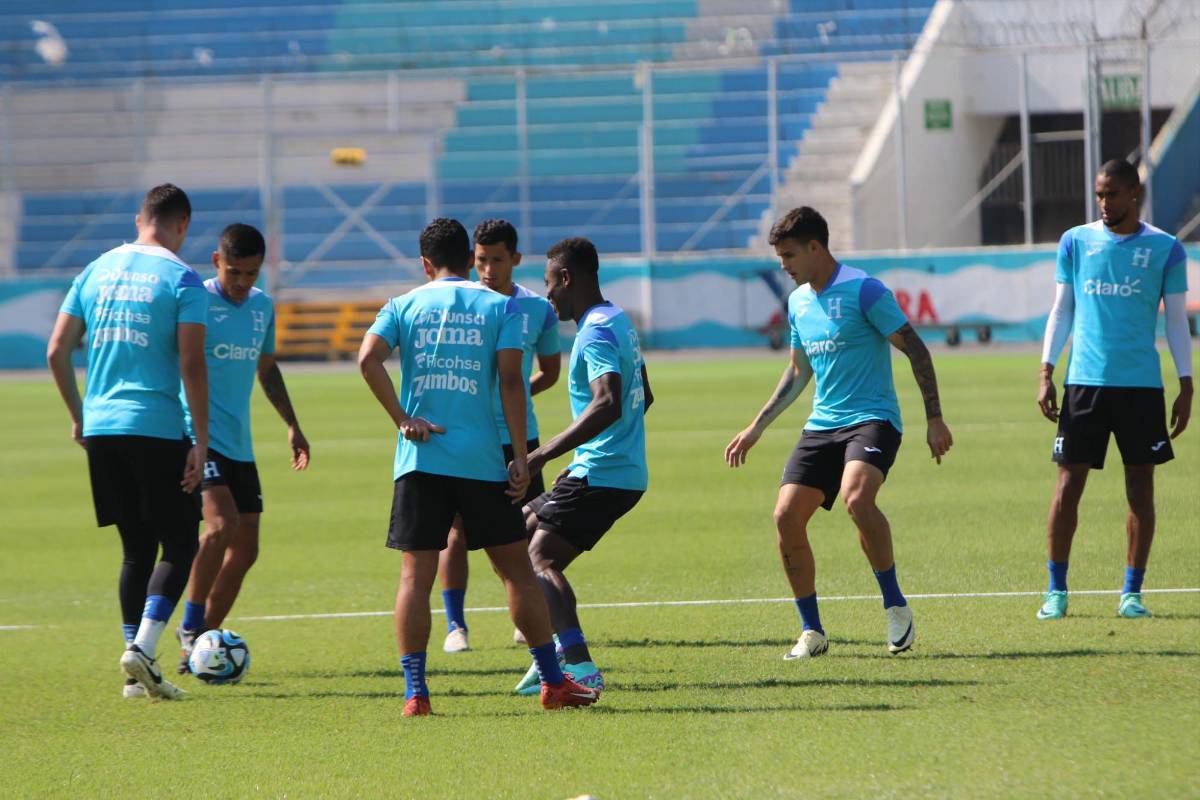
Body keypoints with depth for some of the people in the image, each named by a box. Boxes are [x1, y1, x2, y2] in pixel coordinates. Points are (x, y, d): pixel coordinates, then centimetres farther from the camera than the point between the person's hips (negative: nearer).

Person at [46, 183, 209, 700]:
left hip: (101, 430, 6)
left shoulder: (96, 271, 11)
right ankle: (143, 647, -16)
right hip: (158, 429, -5)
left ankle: (136, 674, 9)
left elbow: (57, 352, 11)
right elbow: (192, 365, -12)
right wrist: (201, 442, -9)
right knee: (179, 545, 2)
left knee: (137, 548, 13)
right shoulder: (182, 280, -5)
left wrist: (79, 416, 22)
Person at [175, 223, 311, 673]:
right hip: (198, 437, -7)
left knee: (245, 549, 4)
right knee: (222, 522, -24)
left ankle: (201, 641, 14)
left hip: (239, 445, 7)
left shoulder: (262, 307, 11)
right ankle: (191, 628, -12)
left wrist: (292, 425, 24)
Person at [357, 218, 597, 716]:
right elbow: (510, 380, -4)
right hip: (482, 460, 0)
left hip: (420, 460, 0)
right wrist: (520, 456, -4)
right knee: (516, 568, 9)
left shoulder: (404, 306, 7)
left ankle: (415, 691, -6)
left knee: (415, 574, 2)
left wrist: (403, 419, -5)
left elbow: (368, 360, -9)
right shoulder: (499, 307, 4)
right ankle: (553, 683, 13)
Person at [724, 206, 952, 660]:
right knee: (787, 516, -7)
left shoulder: (862, 290, -10)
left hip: (872, 418, -7)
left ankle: (896, 606, -18)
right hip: (821, 425, 7)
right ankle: (812, 632, 6)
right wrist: (756, 428, 24)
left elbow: (915, 350, -8)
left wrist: (935, 419, -11)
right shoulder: (798, 302, 13)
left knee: (856, 496, -34)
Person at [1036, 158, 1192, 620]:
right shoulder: (1076, 242, 7)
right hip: (1084, 380, 1)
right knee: (1069, 483, -2)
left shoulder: (1164, 249, 4)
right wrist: (1046, 372, 4)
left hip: (1142, 383, -1)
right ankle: (1056, 590, 6)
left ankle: (1132, 591, 9)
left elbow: (1176, 321, 7)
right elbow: (1062, 310, 11)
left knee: (1140, 488, 0)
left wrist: (1185, 386, 2)